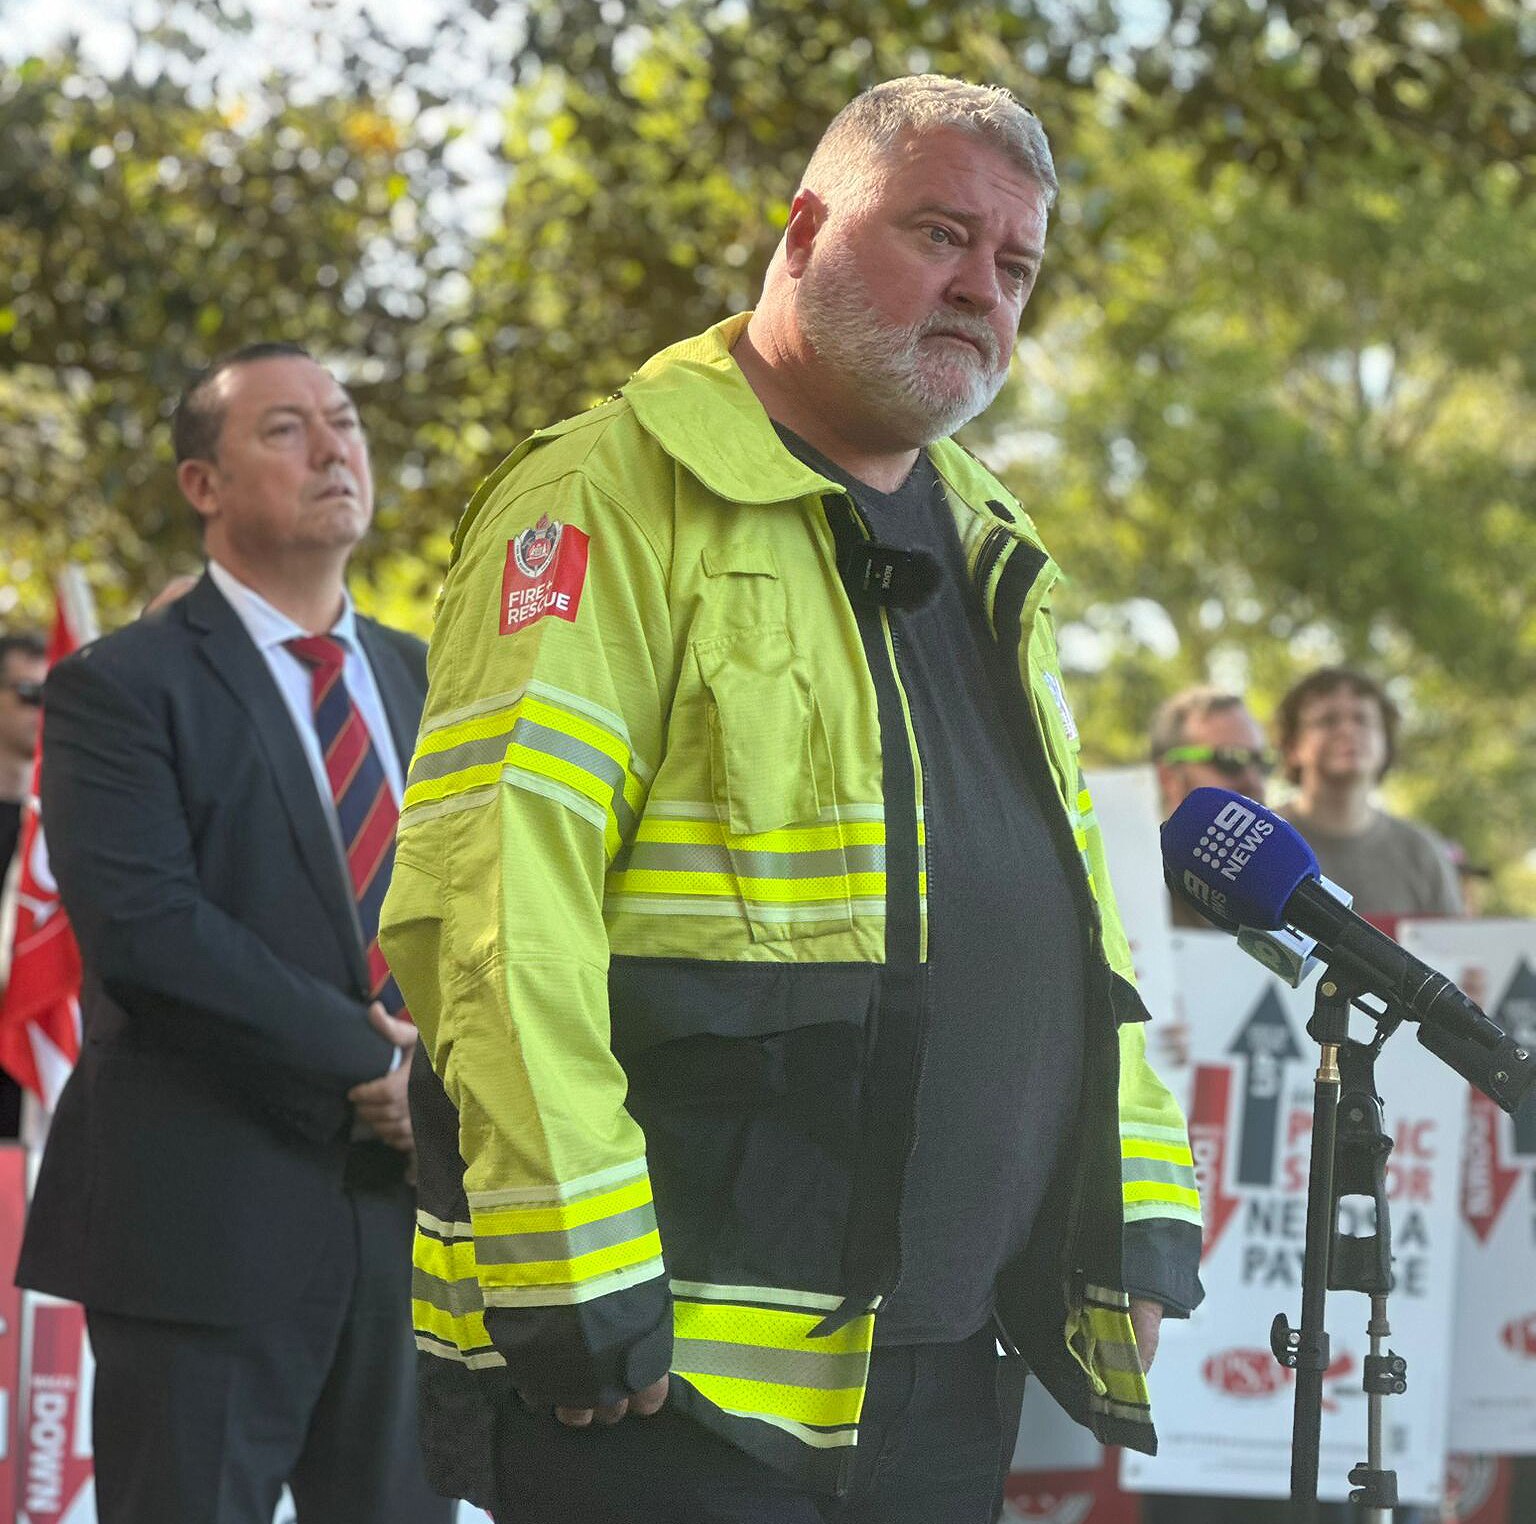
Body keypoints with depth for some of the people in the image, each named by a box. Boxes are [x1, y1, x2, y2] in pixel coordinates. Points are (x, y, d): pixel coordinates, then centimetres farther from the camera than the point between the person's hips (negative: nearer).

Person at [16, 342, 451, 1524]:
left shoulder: (424, 683, 16)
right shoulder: (120, 689, -4)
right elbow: (143, 929, -16)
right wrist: (368, 1063, -16)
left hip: (409, 1214, 6)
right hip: (208, 1222, -6)